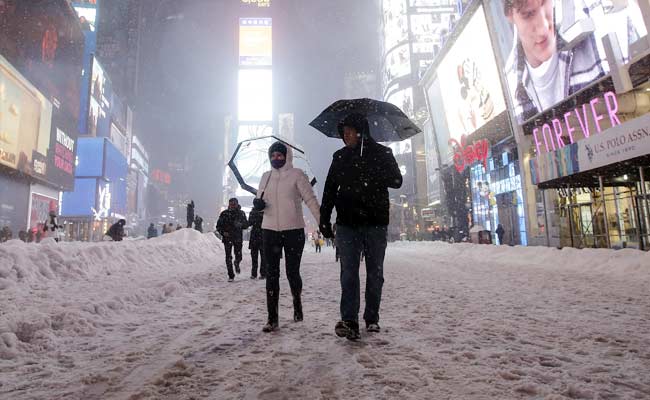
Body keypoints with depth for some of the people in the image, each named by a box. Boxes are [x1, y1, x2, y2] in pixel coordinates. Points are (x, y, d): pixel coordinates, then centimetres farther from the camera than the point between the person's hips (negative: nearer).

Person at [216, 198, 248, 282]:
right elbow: (218, 226, 5)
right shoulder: (224, 213, 1)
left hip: (238, 238, 1)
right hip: (227, 238, -1)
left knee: (238, 256, -3)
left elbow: (246, 225, 6)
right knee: (228, 257, -4)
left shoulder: (241, 213, 5)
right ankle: (231, 276, 7)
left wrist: (241, 225, -15)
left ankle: (237, 264, 34)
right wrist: (223, 232, -12)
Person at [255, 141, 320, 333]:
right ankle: (272, 318, 9)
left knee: (292, 272, 2)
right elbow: (259, 198, 19)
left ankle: (297, 303, 33)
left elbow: (311, 199, -7)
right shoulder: (266, 177, 11)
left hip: (294, 230, -4)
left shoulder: (297, 174, -3)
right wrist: (258, 203, -6)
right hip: (270, 230, 4)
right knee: (272, 274, 3)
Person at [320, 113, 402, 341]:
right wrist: (324, 219, 3)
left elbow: (397, 181, -6)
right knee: (349, 272, -7)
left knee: (375, 273, 6)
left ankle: (372, 318, 19)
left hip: (376, 222, -1)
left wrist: (370, 174, -19)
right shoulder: (340, 157, 10)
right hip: (347, 223, 1)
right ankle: (349, 322, -9)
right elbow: (329, 189, 10)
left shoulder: (382, 153, 4)